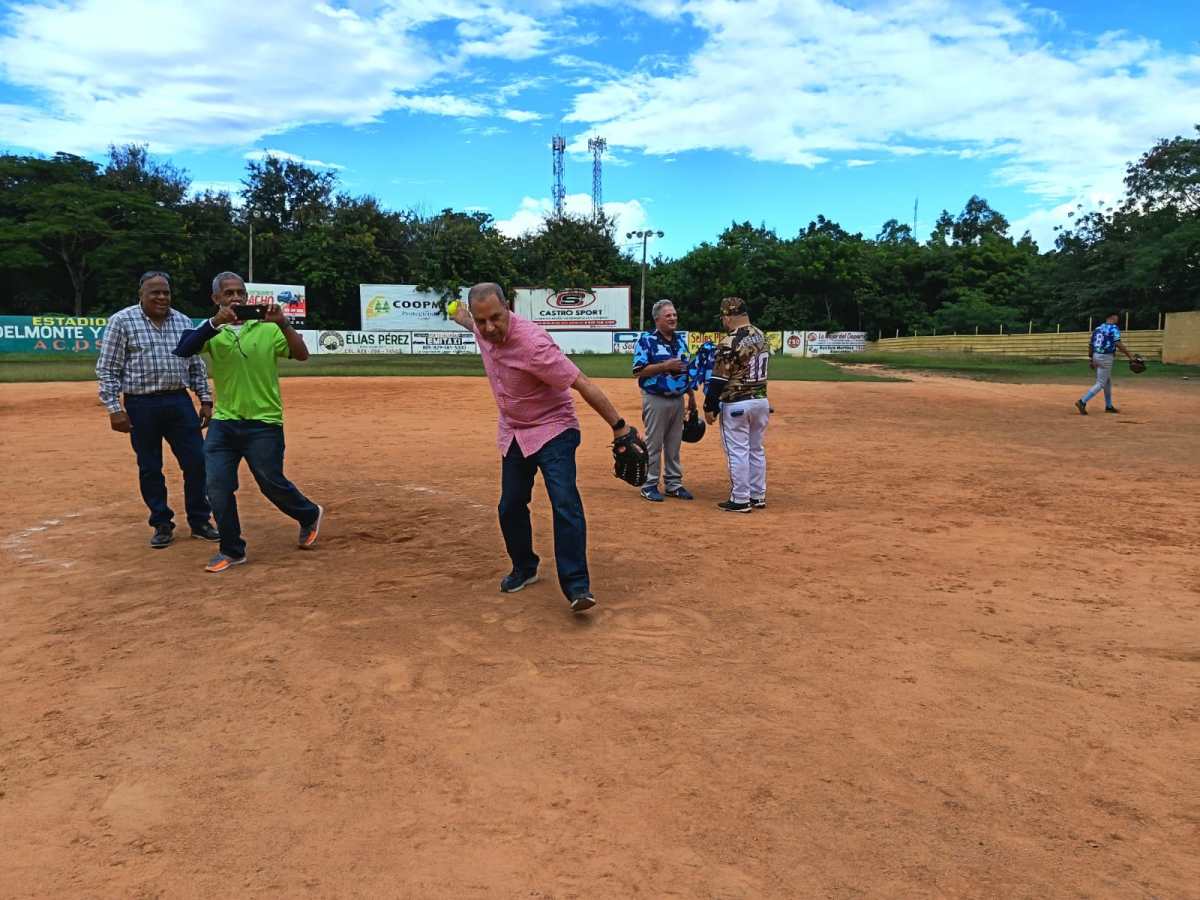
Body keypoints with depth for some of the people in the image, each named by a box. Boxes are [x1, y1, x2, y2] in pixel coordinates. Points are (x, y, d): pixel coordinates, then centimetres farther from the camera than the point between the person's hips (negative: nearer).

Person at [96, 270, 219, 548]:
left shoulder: (183, 322, 9)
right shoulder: (122, 321, -3)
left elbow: (196, 366, 15)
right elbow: (107, 370, -4)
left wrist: (205, 400, 9)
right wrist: (114, 409, -11)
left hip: (179, 402, 3)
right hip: (141, 405, -3)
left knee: (197, 462, 1)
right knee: (150, 469, 5)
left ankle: (199, 522, 15)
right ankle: (162, 525, 19)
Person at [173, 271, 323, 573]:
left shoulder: (267, 329, 0)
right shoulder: (212, 331, 3)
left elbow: (302, 355, -10)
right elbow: (183, 350, -15)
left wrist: (282, 323, -22)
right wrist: (216, 322, -25)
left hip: (264, 424, -3)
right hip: (223, 423, 3)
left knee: (272, 484, 5)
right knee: (217, 486, 0)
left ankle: (310, 515, 34)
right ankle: (232, 551, 16)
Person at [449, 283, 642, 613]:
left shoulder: (532, 344, -32)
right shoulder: (485, 332, -9)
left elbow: (583, 384, -30)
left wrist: (619, 426, -29)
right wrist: (464, 320, 43)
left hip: (553, 429, -7)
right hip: (513, 434, 7)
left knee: (565, 503, -22)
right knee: (510, 507, 12)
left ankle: (577, 586, -20)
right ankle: (524, 568, 35)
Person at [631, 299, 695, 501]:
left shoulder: (681, 340, 12)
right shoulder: (646, 340, -9)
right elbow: (638, 371, -15)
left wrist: (691, 395, 15)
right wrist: (665, 366, -21)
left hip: (678, 399, 6)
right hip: (656, 400, -6)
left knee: (674, 445, 12)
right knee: (653, 445, 0)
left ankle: (674, 483, 21)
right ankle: (649, 485, 9)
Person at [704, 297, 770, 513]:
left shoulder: (729, 343, -17)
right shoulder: (762, 336, 7)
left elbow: (718, 379, -16)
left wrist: (709, 408, -9)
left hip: (736, 404, -7)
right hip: (761, 401, 8)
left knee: (737, 452, 0)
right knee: (756, 449, 15)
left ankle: (740, 500, 5)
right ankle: (758, 496, 22)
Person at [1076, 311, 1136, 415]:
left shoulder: (1098, 328, 12)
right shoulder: (1114, 328, -9)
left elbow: (1090, 345, 13)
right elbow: (1118, 344, -21)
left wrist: (1090, 359, 18)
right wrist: (1129, 354, -16)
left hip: (1096, 356, 8)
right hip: (1106, 358, -8)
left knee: (1108, 382, 21)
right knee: (1100, 384, -5)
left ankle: (1109, 406, 28)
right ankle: (1082, 402, -19)